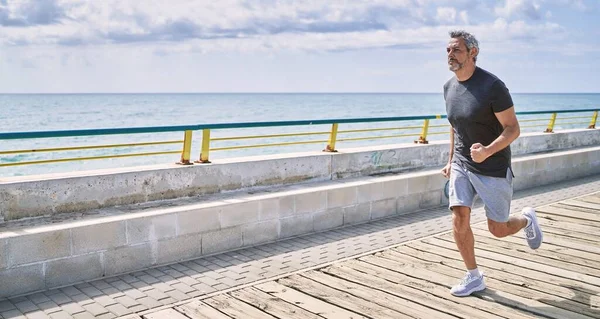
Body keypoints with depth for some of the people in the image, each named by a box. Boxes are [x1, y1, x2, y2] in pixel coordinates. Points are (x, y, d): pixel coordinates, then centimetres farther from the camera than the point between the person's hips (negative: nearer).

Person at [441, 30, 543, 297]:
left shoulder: (492, 86, -19)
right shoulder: (449, 87, 2)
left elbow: (513, 129, -18)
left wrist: (487, 151, -35)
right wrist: (451, 161, 18)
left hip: (493, 168, -5)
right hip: (461, 165, 5)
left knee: (498, 230, 5)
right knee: (459, 220, -7)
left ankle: (526, 219, 39)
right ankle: (474, 278, 10)